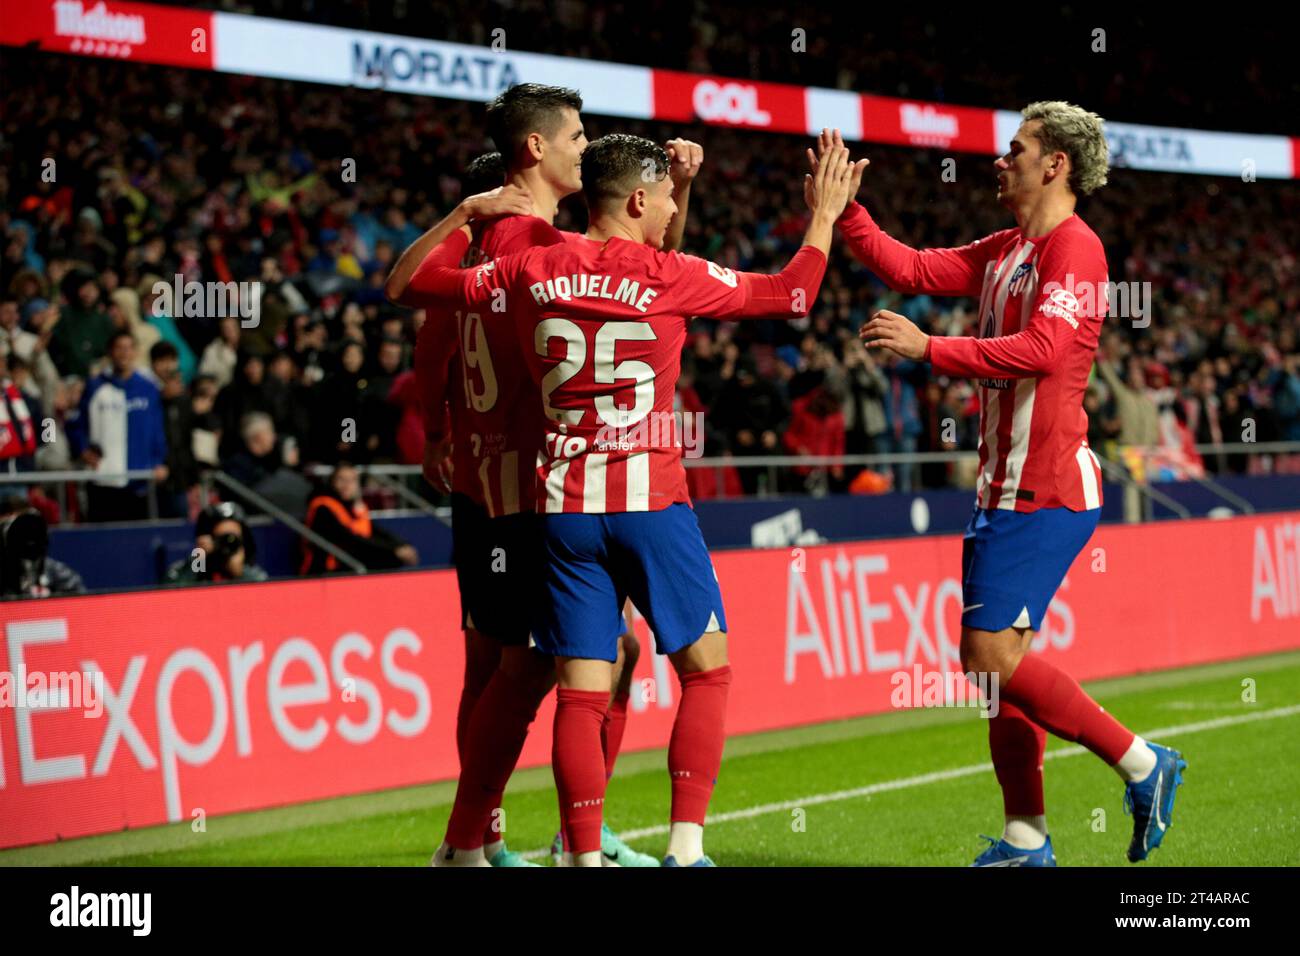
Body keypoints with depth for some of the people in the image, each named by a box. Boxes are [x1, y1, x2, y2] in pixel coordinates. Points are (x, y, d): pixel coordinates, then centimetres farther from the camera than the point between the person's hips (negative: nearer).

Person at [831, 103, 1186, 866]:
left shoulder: (1075, 247, -12)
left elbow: (1042, 349, -25)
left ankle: (1143, 765, -2)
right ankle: (1027, 839, 14)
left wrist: (929, 349, -25)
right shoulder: (1005, 251, 16)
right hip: (1009, 487, 9)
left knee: (991, 654, -13)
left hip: (1047, 491, -9)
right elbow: (911, 268, 17)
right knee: (998, 659, 8)